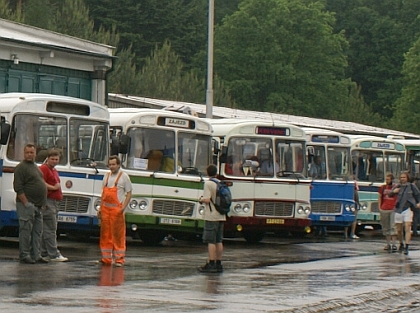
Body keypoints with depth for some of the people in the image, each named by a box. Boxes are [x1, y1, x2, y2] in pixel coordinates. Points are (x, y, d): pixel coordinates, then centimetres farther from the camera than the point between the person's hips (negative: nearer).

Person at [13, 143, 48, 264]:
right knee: (26, 230, -7)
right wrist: (26, 203, -20)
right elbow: (18, 188, -15)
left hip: (38, 205, 9)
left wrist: (42, 203, 18)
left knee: (37, 231, 10)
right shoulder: (21, 167, -9)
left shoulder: (36, 167, 19)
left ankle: (36, 255, 14)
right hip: (27, 205, -9)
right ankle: (24, 255, -3)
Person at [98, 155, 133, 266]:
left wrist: (123, 208, -12)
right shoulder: (106, 176, 16)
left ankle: (119, 259, -2)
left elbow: (129, 193, -1)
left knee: (118, 234, -5)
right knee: (105, 234, 6)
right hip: (105, 209, 5)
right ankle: (106, 258, 12)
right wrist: (100, 208, 13)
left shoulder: (124, 176, 1)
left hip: (117, 209, -5)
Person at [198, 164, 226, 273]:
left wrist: (201, 199, 2)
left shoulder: (208, 184, -10)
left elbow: (207, 199, -17)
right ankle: (218, 264, 12)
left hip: (211, 216, -7)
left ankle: (211, 265, -7)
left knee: (211, 241, -5)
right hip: (221, 216, 7)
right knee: (219, 241, 10)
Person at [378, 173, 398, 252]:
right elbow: (379, 197, 18)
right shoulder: (382, 188, 11)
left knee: (393, 227, -12)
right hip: (384, 209, 4)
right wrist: (379, 207, 9)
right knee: (386, 227, 8)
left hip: (393, 210, -4)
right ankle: (388, 244, 16)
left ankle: (393, 244, -13)